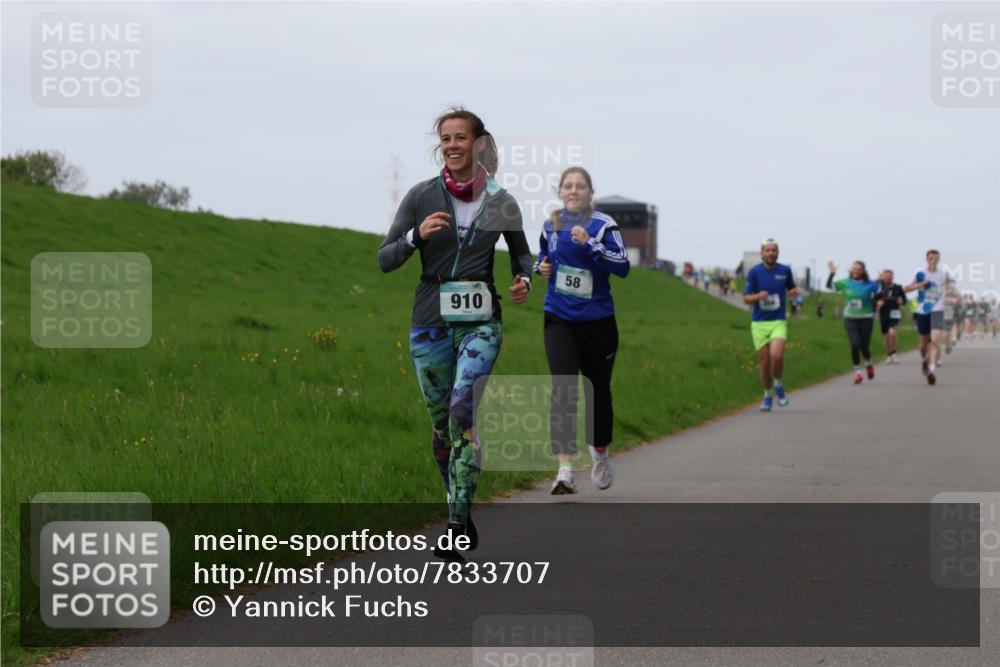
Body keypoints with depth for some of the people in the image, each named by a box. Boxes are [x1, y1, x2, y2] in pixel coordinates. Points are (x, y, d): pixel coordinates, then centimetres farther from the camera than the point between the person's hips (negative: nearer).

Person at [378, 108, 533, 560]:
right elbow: (385, 260, -2)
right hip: (430, 323, 1)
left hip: (480, 322, -1)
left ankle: (456, 525, -19)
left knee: (462, 411, -21)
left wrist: (524, 280, -3)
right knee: (441, 423, 10)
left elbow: (521, 252, 18)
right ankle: (462, 516, 28)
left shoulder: (502, 202, 1)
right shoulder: (421, 196, -2)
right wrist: (417, 234, -20)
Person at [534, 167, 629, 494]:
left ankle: (599, 453, 40)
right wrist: (541, 266, 2)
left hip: (598, 322, -1)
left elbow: (623, 266, -18)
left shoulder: (603, 225, -8)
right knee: (563, 389, -15)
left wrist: (589, 243, -28)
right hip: (559, 321, 1)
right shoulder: (550, 225, 5)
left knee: (598, 390, 12)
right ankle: (565, 470, -21)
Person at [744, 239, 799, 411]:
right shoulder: (754, 272, -3)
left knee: (776, 356, -21)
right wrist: (758, 296, -23)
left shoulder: (785, 271, 1)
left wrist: (794, 292, -6)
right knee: (765, 361, 3)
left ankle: (779, 385, 7)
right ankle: (768, 396, 24)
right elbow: (746, 298, -2)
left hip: (778, 322, 0)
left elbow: (791, 288, 18)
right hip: (759, 323, 0)